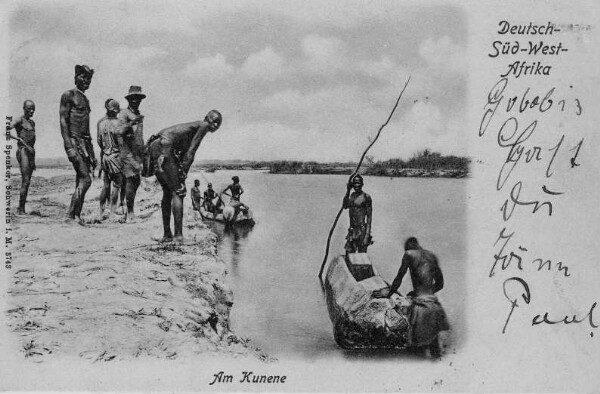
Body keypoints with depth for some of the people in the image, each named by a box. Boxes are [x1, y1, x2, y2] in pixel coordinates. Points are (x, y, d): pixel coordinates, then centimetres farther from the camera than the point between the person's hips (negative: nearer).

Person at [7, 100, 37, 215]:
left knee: (27, 182, 6)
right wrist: (19, 138, -29)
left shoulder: (32, 122, 20)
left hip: (31, 152, 8)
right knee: (25, 181, -15)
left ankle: (22, 209, 9)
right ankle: (20, 208, -13)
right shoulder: (19, 120, -5)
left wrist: (33, 160, 23)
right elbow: (5, 130, -19)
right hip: (22, 151, -8)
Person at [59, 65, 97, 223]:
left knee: (80, 181, 5)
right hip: (74, 141, -8)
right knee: (85, 179, -16)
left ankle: (76, 216, 8)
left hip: (85, 142, 8)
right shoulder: (68, 95, -3)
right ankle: (71, 214, -12)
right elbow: (63, 122, -11)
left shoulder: (85, 99, 21)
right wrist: (69, 147, -21)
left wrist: (92, 153, 22)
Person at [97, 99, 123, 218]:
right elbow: (121, 142, -14)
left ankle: (101, 211, 17)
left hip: (104, 156, 6)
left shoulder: (101, 123, 4)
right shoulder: (117, 123, -13)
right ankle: (112, 211, 1)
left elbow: (99, 141, 9)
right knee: (116, 185, 2)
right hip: (116, 156, -6)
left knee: (106, 185, 14)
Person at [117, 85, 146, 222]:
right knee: (131, 179, -14)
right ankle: (130, 213, -16)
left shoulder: (139, 115, 20)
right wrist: (131, 123, -34)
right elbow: (121, 131, -18)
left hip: (138, 153, 8)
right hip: (128, 151, -8)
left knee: (136, 181, 6)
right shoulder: (124, 113, -3)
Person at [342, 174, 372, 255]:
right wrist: (348, 191, 3)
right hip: (352, 230, 7)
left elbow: (369, 216, -10)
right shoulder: (352, 195, 13)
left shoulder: (366, 197, -8)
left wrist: (367, 235, -16)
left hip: (362, 230, -7)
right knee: (349, 253, 6)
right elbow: (345, 206, 2)